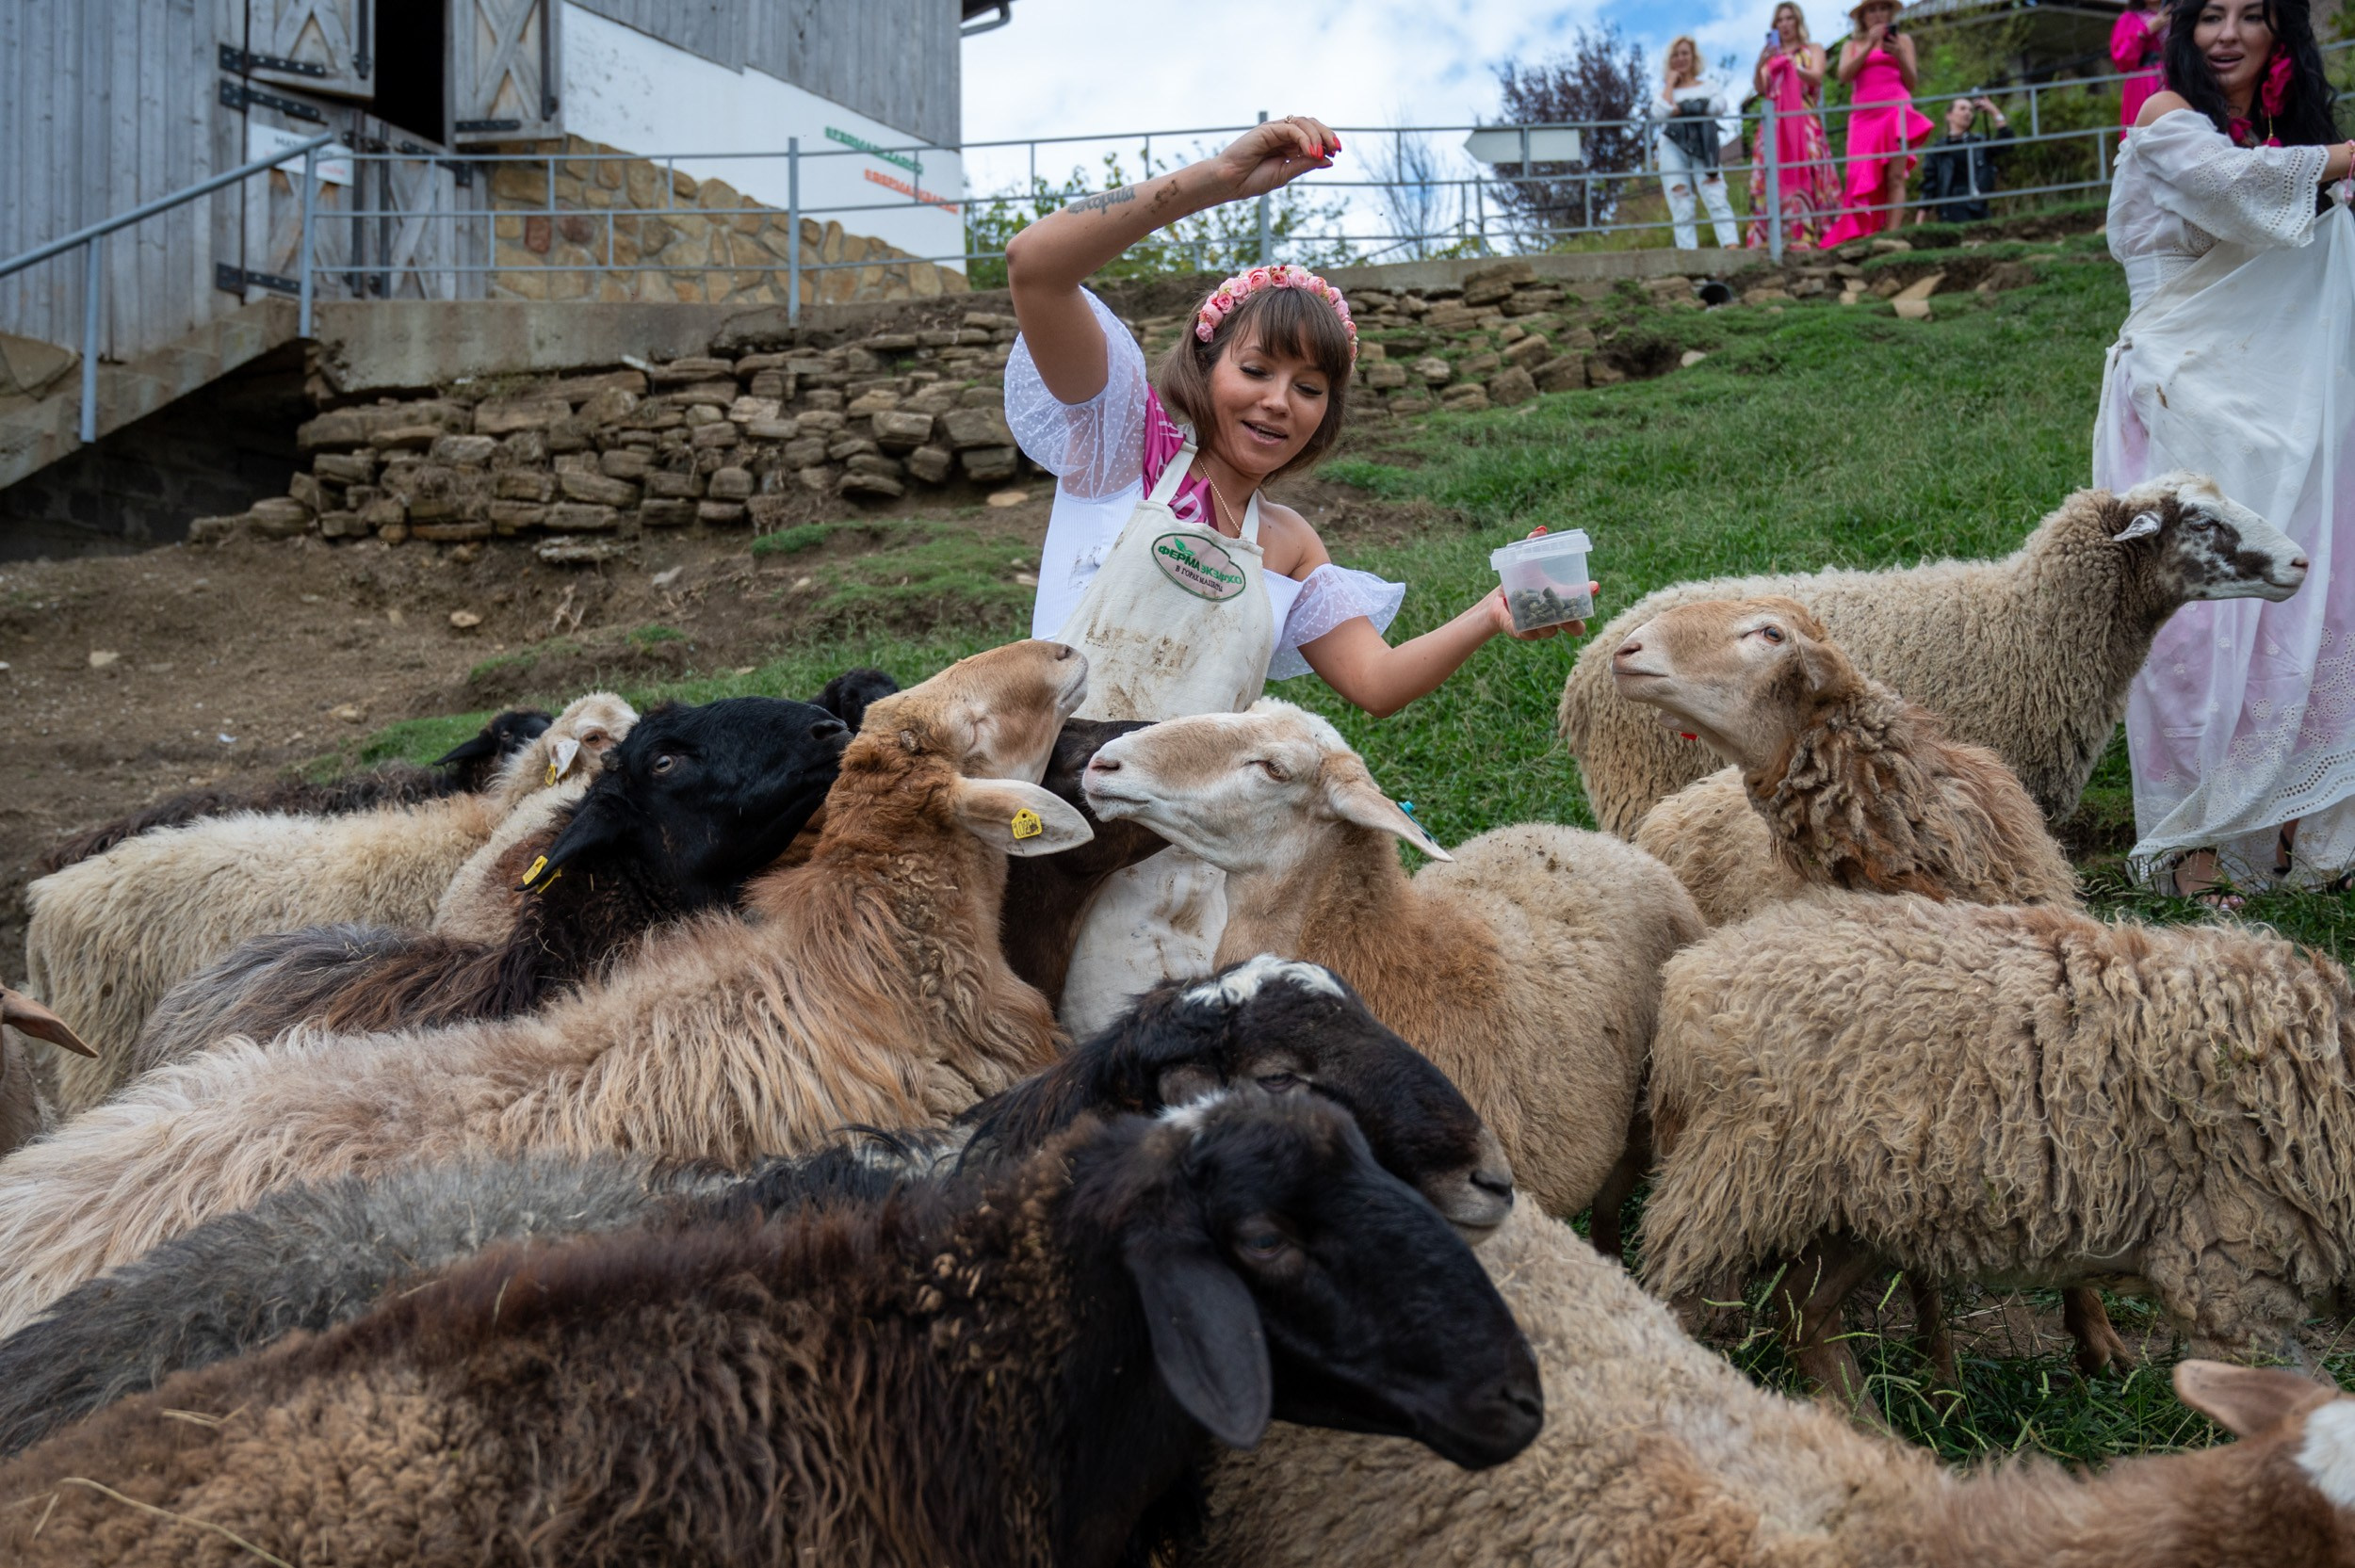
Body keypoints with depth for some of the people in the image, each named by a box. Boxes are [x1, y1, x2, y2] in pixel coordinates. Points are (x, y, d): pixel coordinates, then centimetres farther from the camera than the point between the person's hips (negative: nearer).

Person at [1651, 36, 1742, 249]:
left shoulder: (1709, 85, 19)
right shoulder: (1664, 91, 21)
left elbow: (1718, 106, -3)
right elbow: (1660, 113, -1)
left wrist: (1680, 108, -3)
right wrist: (1670, 83, 7)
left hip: (1702, 147, -1)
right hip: (1673, 148, 1)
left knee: (1717, 197, -18)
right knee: (1681, 205, -10)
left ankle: (1731, 247, -28)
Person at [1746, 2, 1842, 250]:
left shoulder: (1813, 50, 15)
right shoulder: (1770, 55, 21)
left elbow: (1816, 77, -3)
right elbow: (1760, 89, 6)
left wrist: (1788, 65, -16)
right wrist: (1760, 65, -13)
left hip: (1805, 124, -2)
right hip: (1774, 125, 2)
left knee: (1806, 178, -15)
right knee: (1771, 180, -10)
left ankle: (1805, 238, -22)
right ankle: (1767, 240, -16)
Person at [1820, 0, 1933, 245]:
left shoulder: (1902, 40, 16)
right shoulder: (1852, 45, 18)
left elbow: (1912, 82, 11)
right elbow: (1845, 75, 0)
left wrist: (1899, 54, -5)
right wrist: (1869, 46, -6)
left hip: (1896, 109, -1)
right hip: (1864, 114, 1)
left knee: (1895, 176, -14)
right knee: (1865, 177, -11)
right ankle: (1862, 235, -16)